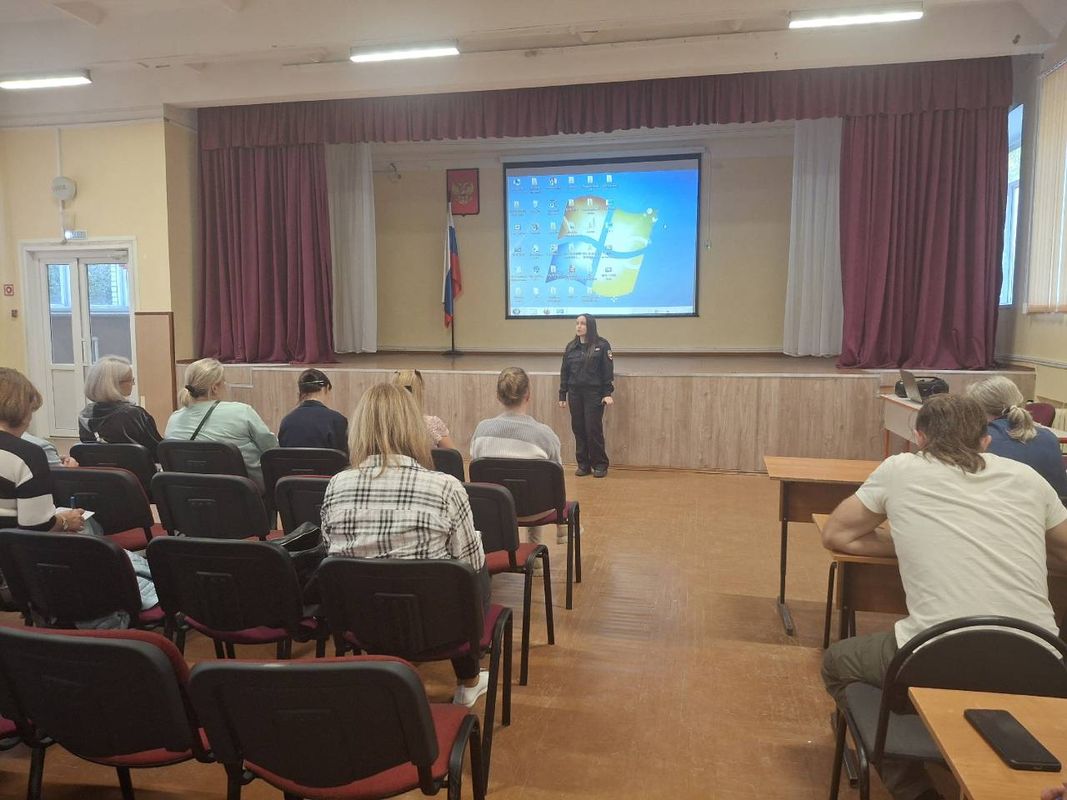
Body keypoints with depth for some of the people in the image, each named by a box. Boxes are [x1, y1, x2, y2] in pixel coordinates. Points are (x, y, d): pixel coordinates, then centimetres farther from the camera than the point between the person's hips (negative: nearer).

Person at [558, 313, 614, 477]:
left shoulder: (602, 345, -4)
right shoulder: (571, 346, 8)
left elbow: (608, 371, -5)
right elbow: (564, 372, 11)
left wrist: (608, 393, -11)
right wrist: (562, 395, 8)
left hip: (594, 393, -4)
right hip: (575, 393, 4)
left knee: (594, 429, -4)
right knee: (578, 429, 6)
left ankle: (600, 465, 8)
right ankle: (583, 464, 15)